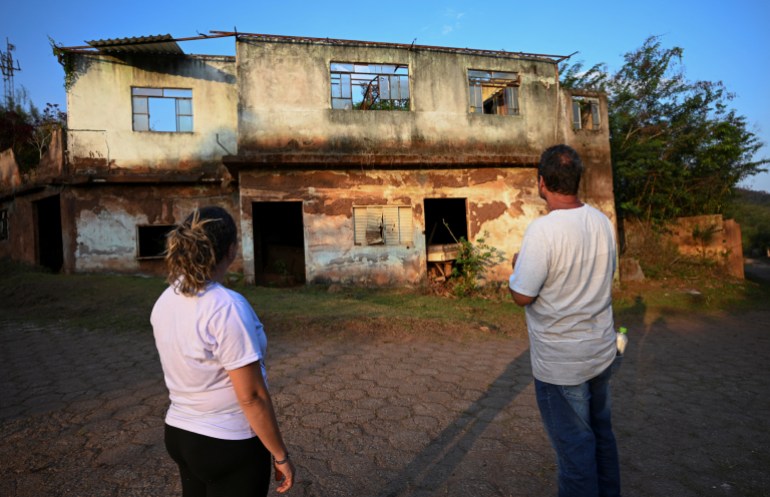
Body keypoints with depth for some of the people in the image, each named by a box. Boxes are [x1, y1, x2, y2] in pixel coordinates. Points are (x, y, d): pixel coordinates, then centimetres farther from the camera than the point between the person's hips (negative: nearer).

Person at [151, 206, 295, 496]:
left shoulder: (165, 301, -3)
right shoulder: (227, 307, -26)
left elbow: (180, 373, 8)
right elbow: (252, 397, -23)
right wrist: (281, 455, -13)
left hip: (179, 435, 7)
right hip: (229, 445, -7)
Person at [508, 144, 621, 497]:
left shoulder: (543, 230, -25)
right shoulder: (603, 222, -1)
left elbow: (521, 296, -22)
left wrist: (516, 267, -2)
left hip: (561, 363, -7)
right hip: (602, 350, 8)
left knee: (574, 445, 9)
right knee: (601, 433, 25)